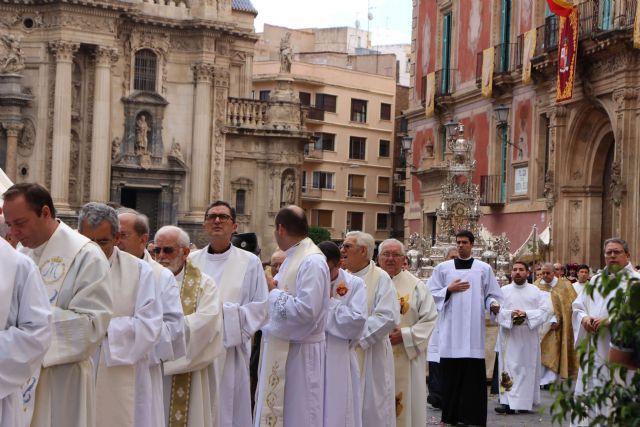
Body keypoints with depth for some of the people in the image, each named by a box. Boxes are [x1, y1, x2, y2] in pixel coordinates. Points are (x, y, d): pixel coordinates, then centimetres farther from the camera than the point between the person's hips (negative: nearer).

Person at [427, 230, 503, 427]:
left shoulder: (484, 268, 8)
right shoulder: (442, 268, 9)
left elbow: (492, 294, 7)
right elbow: (432, 294, 8)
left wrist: (493, 304, -13)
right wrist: (450, 289, -7)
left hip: (473, 330, -1)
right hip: (451, 330, 1)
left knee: (473, 375, -4)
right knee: (451, 373, 2)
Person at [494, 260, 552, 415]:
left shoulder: (535, 291, 6)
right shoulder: (503, 291, 7)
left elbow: (545, 310, -3)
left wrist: (526, 314, -17)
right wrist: (510, 314, -20)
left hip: (529, 336, 0)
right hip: (509, 336, 0)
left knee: (527, 367, 1)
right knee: (509, 366, -5)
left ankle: (525, 401, 5)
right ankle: (508, 402, -6)